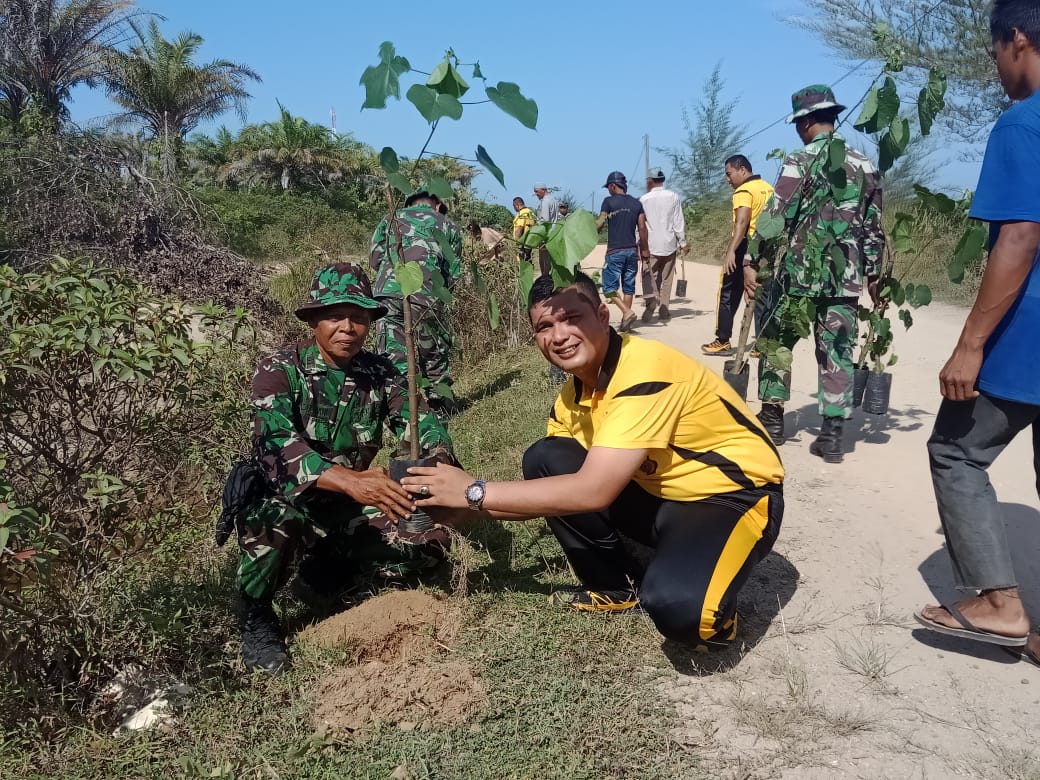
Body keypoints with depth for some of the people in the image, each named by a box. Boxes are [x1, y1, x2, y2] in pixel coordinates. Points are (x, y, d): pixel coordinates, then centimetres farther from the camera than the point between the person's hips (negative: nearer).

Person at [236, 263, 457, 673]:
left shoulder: (380, 373, -4)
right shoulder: (279, 371, -17)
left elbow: (421, 425, -15)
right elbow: (277, 446, -33)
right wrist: (349, 480, -50)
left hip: (346, 509, 4)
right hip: (286, 505, -4)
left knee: (430, 539, -14)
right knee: (275, 514, -38)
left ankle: (328, 566, 10)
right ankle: (255, 616, -7)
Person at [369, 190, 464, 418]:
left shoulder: (390, 220, 25)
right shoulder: (446, 224, 22)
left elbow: (374, 258, 12)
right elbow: (454, 272, 14)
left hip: (387, 291, 1)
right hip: (427, 294, -1)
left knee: (391, 355, 6)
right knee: (435, 352, 16)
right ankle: (440, 406, 22)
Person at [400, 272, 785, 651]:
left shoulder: (646, 371, -28)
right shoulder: (574, 394, -1)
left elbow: (592, 491, -33)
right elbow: (551, 488, 3)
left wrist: (476, 492, -27)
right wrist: (465, 506, -12)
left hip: (736, 496, -7)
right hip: (661, 494, 8)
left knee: (674, 603, -37)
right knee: (544, 460, -9)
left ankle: (707, 608, 0)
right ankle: (617, 586, 6)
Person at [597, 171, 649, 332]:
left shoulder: (609, 201, -5)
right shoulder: (636, 203, 8)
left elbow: (599, 224, -8)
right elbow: (642, 228, 7)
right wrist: (645, 249, 16)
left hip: (615, 251, -5)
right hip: (632, 250, 5)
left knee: (610, 287, -1)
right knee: (628, 287, 10)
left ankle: (627, 312, -19)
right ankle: (625, 322, 11)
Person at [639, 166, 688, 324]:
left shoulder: (644, 199, -4)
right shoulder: (673, 197, 1)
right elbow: (679, 222, 0)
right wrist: (683, 242, 7)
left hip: (651, 244, -2)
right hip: (669, 244, 2)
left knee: (649, 276, 0)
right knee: (666, 278, 10)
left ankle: (651, 298, -26)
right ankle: (664, 309, 12)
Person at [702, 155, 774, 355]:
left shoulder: (744, 190, -11)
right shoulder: (768, 189, 14)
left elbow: (742, 222, -26)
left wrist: (731, 250, -35)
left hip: (745, 247, -7)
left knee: (728, 295, 4)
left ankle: (723, 341, 6)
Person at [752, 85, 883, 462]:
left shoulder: (800, 162, -6)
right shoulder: (864, 166, 10)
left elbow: (774, 217, -12)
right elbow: (874, 228, 13)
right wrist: (874, 275, 19)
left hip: (800, 272, -4)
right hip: (846, 276, 4)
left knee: (775, 342, 14)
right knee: (837, 354, 6)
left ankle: (772, 418, 19)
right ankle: (831, 435, 5)